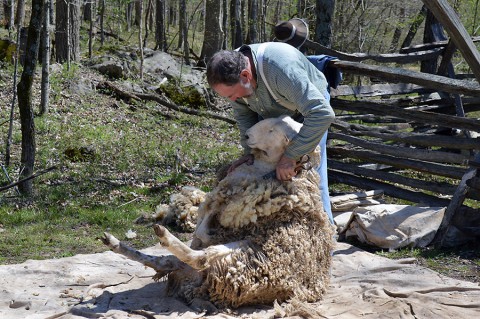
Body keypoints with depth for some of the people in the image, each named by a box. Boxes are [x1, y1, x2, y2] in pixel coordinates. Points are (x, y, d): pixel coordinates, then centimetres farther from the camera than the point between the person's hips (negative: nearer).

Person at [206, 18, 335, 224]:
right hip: (271, 113, 6)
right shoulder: (231, 71, -25)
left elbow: (322, 114, -48)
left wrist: (291, 155, -45)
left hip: (307, 107, -6)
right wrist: (249, 150, -18)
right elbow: (243, 113, -5)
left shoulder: (281, 68, -46)